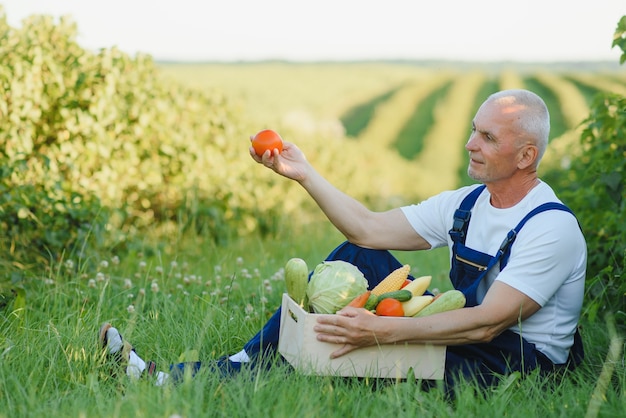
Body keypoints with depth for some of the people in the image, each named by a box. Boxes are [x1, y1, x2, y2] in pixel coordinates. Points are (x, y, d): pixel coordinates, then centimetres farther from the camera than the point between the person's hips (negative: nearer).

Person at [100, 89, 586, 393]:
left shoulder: (552, 228, -18)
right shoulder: (467, 203, 7)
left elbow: (486, 324, -27)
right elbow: (369, 230, 5)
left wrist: (385, 331, -35)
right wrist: (304, 172, 2)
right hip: (464, 335, 8)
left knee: (336, 345, -23)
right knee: (355, 258, -3)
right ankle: (239, 366, -6)